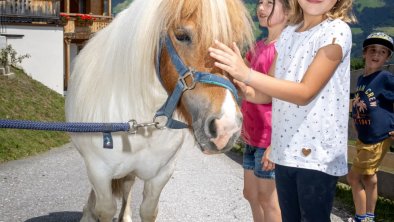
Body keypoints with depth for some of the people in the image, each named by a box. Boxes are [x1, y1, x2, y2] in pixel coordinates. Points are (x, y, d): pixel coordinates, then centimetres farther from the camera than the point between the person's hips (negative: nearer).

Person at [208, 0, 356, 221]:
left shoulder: (337, 31, -11)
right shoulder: (288, 33, 10)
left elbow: (305, 92, -21)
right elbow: (267, 94, 12)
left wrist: (247, 74, -28)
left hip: (318, 152, -6)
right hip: (285, 149, 6)